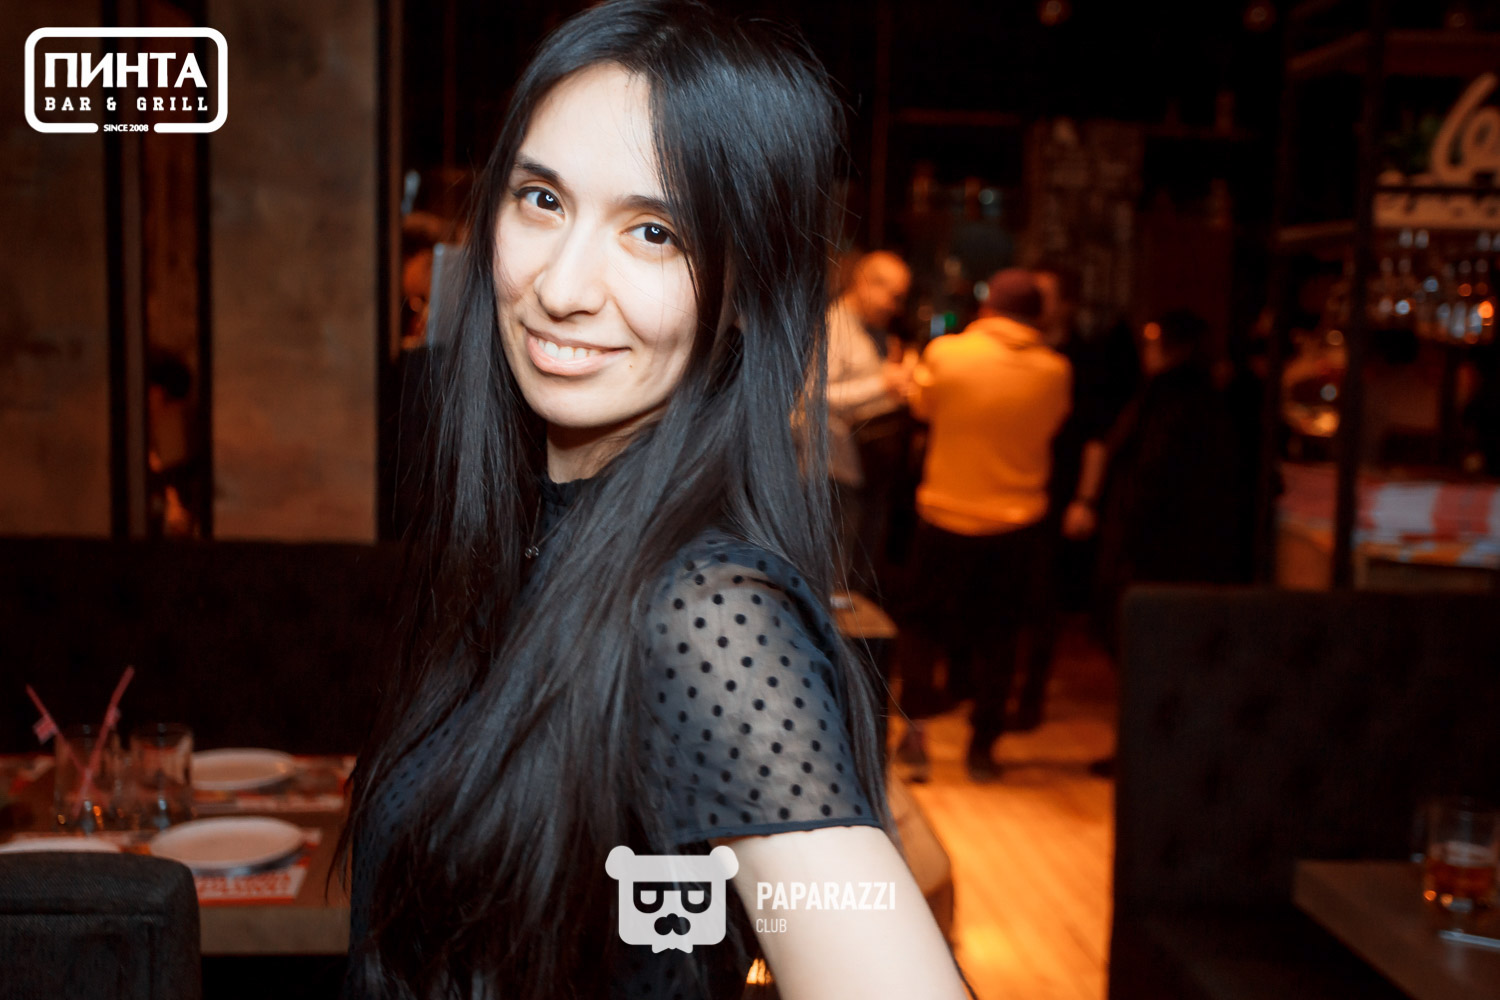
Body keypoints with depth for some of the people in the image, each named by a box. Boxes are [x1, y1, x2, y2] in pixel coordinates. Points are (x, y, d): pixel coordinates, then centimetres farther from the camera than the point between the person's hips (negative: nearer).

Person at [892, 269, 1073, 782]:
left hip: (946, 514, -1)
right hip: (1017, 522, 1)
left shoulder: (946, 353, -11)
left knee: (921, 623, 14)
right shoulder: (1055, 370, -6)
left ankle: (915, 729, 6)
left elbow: (922, 406, 5)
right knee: (995, 635, 12)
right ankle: (983, 748, 16)